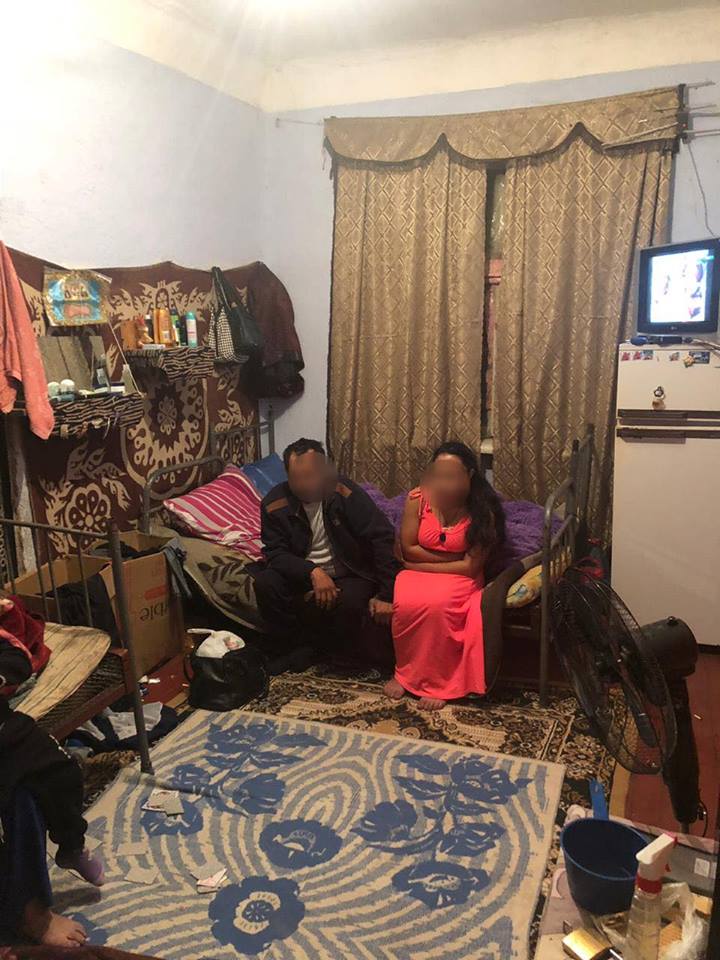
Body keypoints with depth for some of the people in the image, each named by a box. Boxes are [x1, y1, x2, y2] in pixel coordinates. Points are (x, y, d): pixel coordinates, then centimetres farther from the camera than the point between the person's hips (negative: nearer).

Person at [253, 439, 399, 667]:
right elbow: (275, 553, -9)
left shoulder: (345, 492, -17)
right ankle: (296, 646, -3)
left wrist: (386, 595, -24)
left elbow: (382, 537, -19)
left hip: (347, 574, -2)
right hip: (302, 574, 2)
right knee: (265, 582, -25)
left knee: (349, 603, -34)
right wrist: (312, 572, -29)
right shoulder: (275, 504, -10)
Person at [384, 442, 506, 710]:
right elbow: (408, 550, -6)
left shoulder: (482, 510, -13)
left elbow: (471, 565, -14)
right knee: (406, 603, -31)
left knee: (436, 603, -34)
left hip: (458, 576, -2)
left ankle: (438, 682, -16)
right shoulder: (417, 499, -9)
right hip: (417, 573, 2)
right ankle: (405, 671, -6)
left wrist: (424, 565, -15)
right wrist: (452, 557, -10)